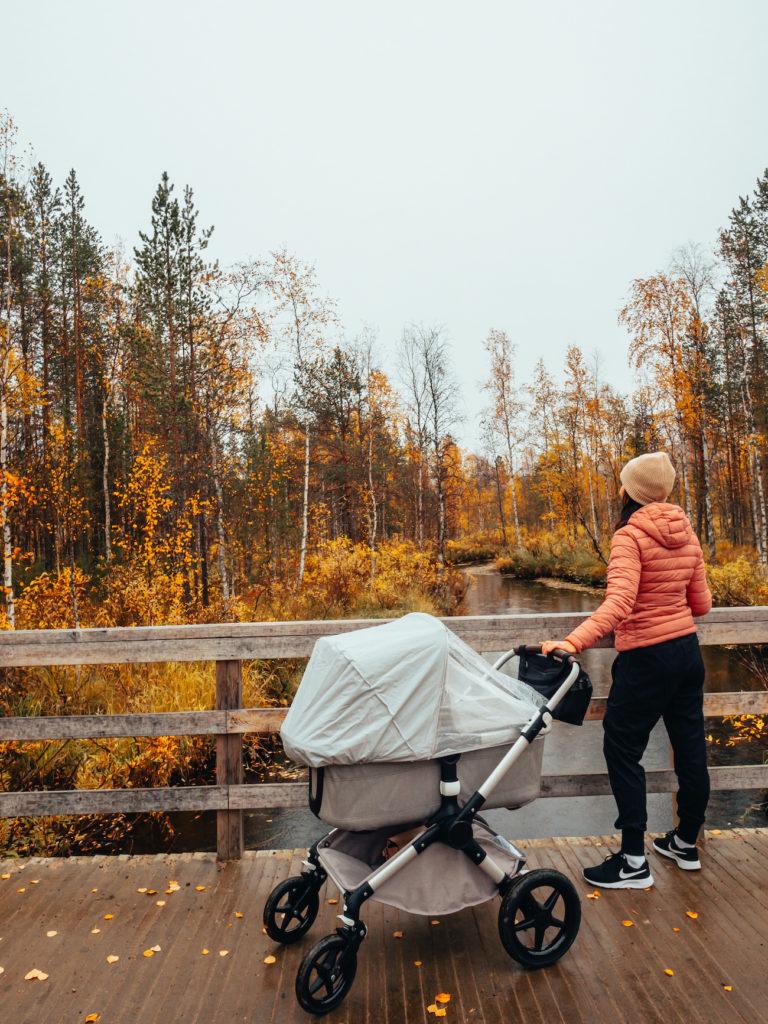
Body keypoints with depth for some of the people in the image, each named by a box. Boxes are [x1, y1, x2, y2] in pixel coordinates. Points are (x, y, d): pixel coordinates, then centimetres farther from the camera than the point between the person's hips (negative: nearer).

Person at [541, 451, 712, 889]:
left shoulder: (630, 536, -17)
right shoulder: (687, 534, 4)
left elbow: (619, 603, -31)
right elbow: (701, 604, 9)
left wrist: (573, 642, -40)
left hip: (647, 658, -8)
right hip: (688, 651, 8)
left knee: (622, 750, 4)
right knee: (690, 746, 17)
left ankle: (633, 862, 11)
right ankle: (686, 843, 36)